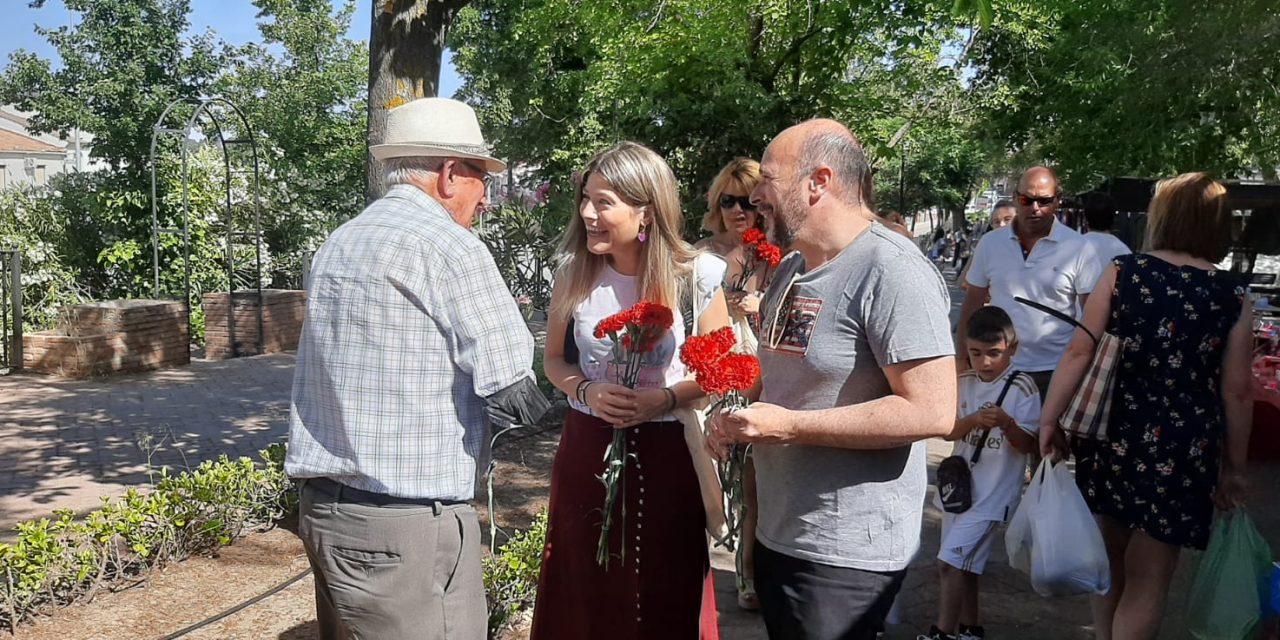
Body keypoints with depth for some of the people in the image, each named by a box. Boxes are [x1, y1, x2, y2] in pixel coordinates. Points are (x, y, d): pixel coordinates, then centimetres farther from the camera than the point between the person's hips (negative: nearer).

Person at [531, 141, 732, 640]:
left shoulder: (695, 276, -10)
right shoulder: (574, 275, -3)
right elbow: (554, 360, 8)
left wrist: (666, 399, -19)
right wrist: (587, 391, -12)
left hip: (667, 452, -2)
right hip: (588, 447, 2)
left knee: (665, 594, 10)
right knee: (584, 591, 12)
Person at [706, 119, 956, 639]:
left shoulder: (892, 271, -18)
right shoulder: (791, 270, 10)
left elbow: (932, 412, -25)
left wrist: (789, 425, -22)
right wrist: (739, 416, 1)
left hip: (847, 554, -8)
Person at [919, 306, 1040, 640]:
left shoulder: (1022, 387, -12)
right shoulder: (964, 383, 3)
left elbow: (1028, 445, -11)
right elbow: (947, 430, -2)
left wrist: (1007, 423, -29)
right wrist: (973, 420, -21)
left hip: (992, 492, -6)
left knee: (950, 562, -10)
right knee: (964, 564, 17)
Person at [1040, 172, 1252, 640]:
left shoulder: (1123, 272, -3)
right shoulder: (1233, 296, -3)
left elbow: (1080, 351, -7)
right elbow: (1236, 392, -2)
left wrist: (1049, 418, 0)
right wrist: (1233, 467, 9)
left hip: (1112, 436, 2)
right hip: (1182, 450, -1)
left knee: (1111, 563, 22)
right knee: (1147, 580, 10)